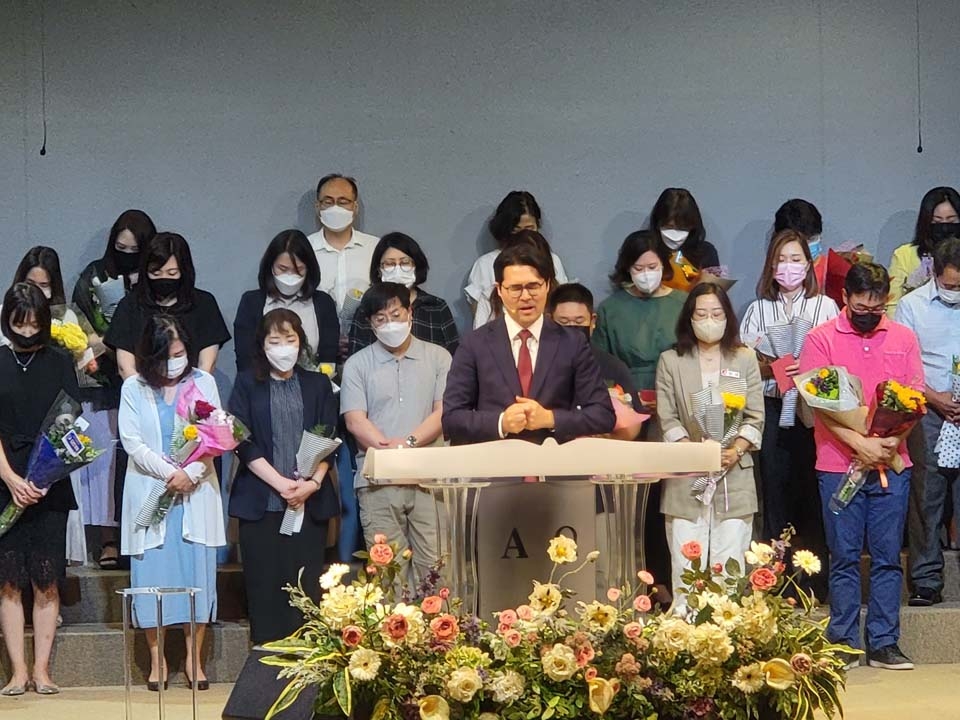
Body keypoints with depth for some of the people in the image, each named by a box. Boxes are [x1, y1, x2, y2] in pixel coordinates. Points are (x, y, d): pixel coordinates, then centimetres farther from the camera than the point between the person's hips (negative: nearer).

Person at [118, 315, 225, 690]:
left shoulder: (203, 382, 5)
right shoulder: (134, 388, 3)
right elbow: (132, 441, -4)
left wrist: (192, 473, -15)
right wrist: (169, 472, -15)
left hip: (196, 491, 0)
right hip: (150, 491, 0)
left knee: (197, 571, -2)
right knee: (151, 573, -2)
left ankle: (194, 657, 7)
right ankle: (156, 658, 7)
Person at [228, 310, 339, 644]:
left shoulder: (317, 384, 12)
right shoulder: (247, 384, 7)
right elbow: (243, 441, -2)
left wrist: (312, 483, -10)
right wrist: (281, 483, -11)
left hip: (310, 501, 1)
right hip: (261, 501, -1)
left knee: (307, 583, -2)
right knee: (265, 584, -3)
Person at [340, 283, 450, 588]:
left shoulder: (438, 358, 11)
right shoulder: (357, 365, 11)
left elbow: (444, 413, 2)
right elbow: (355, 421, 1)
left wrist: (408, 443, -14)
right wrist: (389, 451, -14)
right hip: (378, 481, 0)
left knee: (431, 565, -6)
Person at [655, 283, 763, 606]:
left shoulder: (745, 359, 12)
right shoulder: (671, 362, 8)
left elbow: (755, 418, 7)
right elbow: (666, 419, 1)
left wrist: (735, 451, -10)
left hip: (734, 479, 1)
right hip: (686, 480, -1)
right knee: (686, 569, -4)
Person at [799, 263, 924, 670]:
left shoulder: (903, 338, 8)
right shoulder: (821, 339, -1)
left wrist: (892, 441, -12)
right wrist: (859, 443, -17)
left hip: (891, 465, 2)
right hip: (839, 465, -2)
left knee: (887, 558, 4)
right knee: (845, 557, 2)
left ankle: (883, 644, 9)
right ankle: (843, 644, 8)